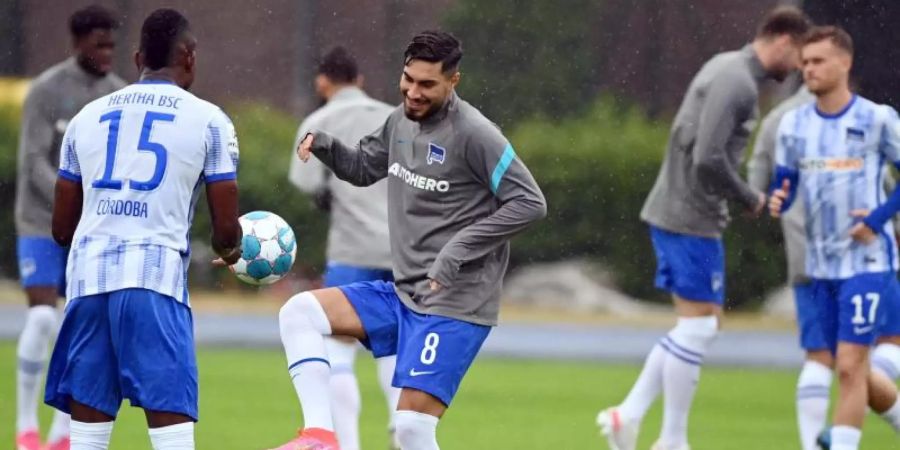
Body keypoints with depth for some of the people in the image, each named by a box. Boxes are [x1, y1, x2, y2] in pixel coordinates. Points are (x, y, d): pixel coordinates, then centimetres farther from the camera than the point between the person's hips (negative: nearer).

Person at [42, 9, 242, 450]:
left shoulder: (89, 115, 16)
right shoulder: (207, 119, 5)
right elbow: (226, 228, 4)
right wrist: (229, 249, 28)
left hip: (87, 275, 4)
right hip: (156, 276, -4)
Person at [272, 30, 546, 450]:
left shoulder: (474, 134, -16)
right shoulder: (401, 120, 7)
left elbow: (530, 203, -17)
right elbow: (363, 168, 24)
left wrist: (460, 249, -21)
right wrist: (326, 146, 2)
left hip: (453, 304, -8)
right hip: (403, 294, 8)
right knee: (298, 312, -2)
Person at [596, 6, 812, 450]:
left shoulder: (727, 66, 13)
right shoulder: (736, 82, -18)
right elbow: (709, 159, -24)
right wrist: (749, 199, -9)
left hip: (674, 211, 10)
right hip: (692, 218, -10)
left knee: (702, 323, 14)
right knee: (698, 326, -3)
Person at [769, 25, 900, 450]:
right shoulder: (793, 124, 5)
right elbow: (784, 184, 9)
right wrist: (778, 202, -14)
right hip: (822, 265, 5)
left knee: (849, 366, -13)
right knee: (852, 370, 13)